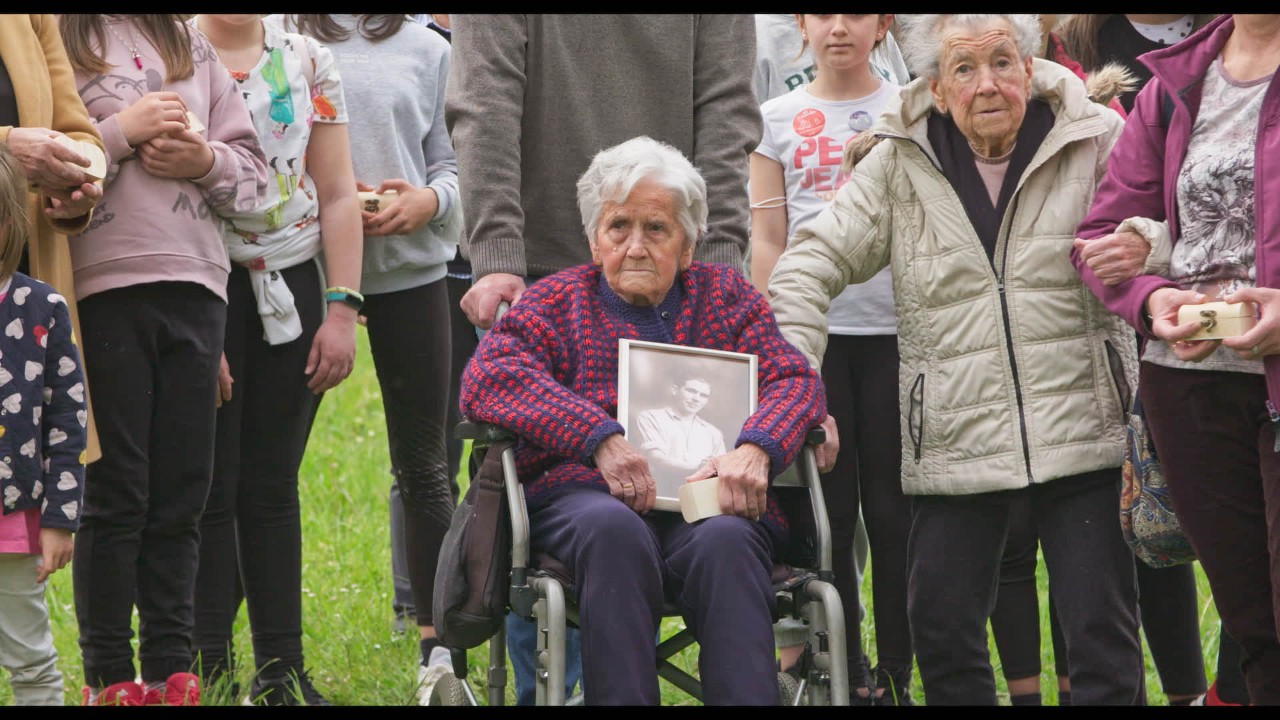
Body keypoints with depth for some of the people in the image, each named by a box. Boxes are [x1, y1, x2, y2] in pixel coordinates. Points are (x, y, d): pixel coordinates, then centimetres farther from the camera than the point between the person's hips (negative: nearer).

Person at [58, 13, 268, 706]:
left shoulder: (188, 45, 18)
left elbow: (254, 173, 18)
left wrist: (207, 161, -3)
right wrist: (121, 131, -12)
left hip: (194, 285, 5)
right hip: (103, 285, -5)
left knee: (182, 493, 6)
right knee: (114, 492, -2)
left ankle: (171, 671, 13)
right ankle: (110, 679, 5)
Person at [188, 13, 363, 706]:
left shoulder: (307, 59, 10)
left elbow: (337, 195, 9)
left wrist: (342, 310, 1)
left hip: (291, 286, 4)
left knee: (273, 488, 8)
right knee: (208, 490, -4)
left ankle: (283, 673, 13)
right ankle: (209, 674, 0)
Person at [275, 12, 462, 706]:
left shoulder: (425, 49, 10)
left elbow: (451, 161, 11)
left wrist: (429, 201, -9)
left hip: (409, 266, 2)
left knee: (422, 460, 5)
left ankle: (437, 648, 10)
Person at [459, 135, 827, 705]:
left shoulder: (726, 295, 24)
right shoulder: (556, 301, 17)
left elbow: (795, 379, 10)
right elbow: (488, 378, -2)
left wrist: (754, 449, -15)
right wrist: (602, 439, -17)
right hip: (583, 492, -1)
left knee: (725, 541, -35)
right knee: (613, 529, -37)